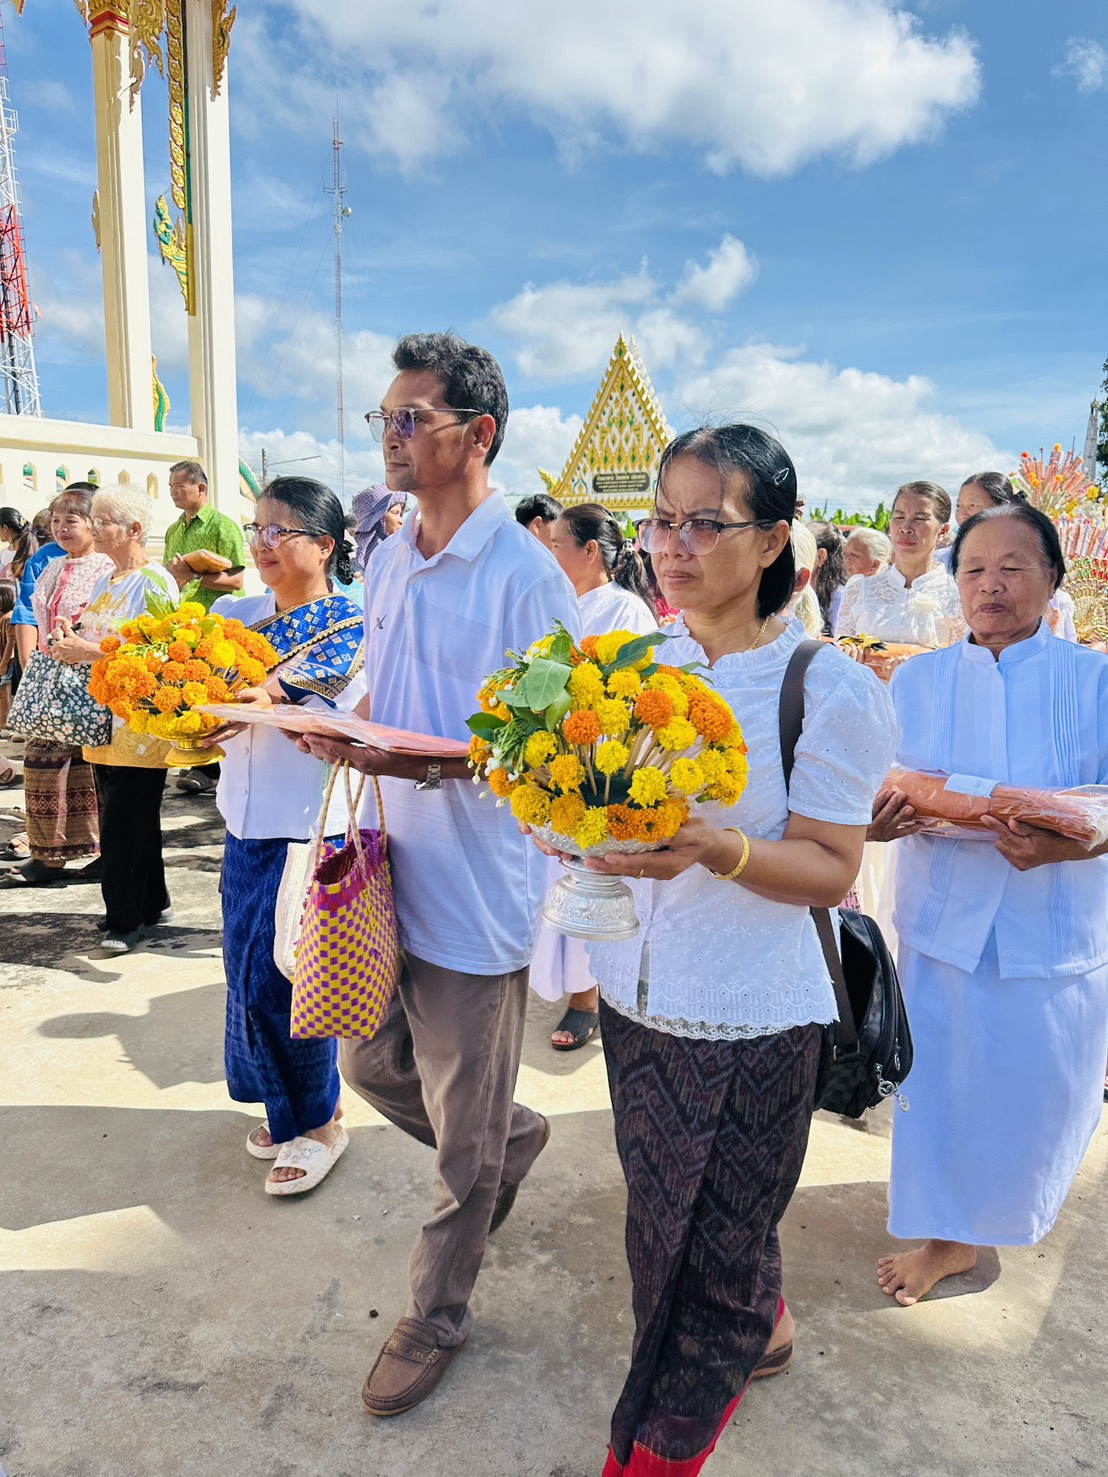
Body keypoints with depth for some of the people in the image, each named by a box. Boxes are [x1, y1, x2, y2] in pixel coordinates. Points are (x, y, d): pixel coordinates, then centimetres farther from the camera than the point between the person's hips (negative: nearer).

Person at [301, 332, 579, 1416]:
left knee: (464, 1140, 11)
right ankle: (515, 1135, 49)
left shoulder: (524, 575, -16)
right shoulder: (388, 561, 9)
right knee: (372, 1064, 24)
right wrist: (338, 730, -3)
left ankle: (435, 1316, 35)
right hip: (393, 868, 8)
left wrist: (426, 759, -28)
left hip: (476, 887, -7)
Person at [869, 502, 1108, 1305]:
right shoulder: (917, 681, 3)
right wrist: (879, 818, -22)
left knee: (1041, 1086, 11)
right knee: (946, 1077, 9)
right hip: (946, 919, 1)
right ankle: (948, 1233, 33)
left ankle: (1023, 1202, 42)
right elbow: (882, 794, 1)